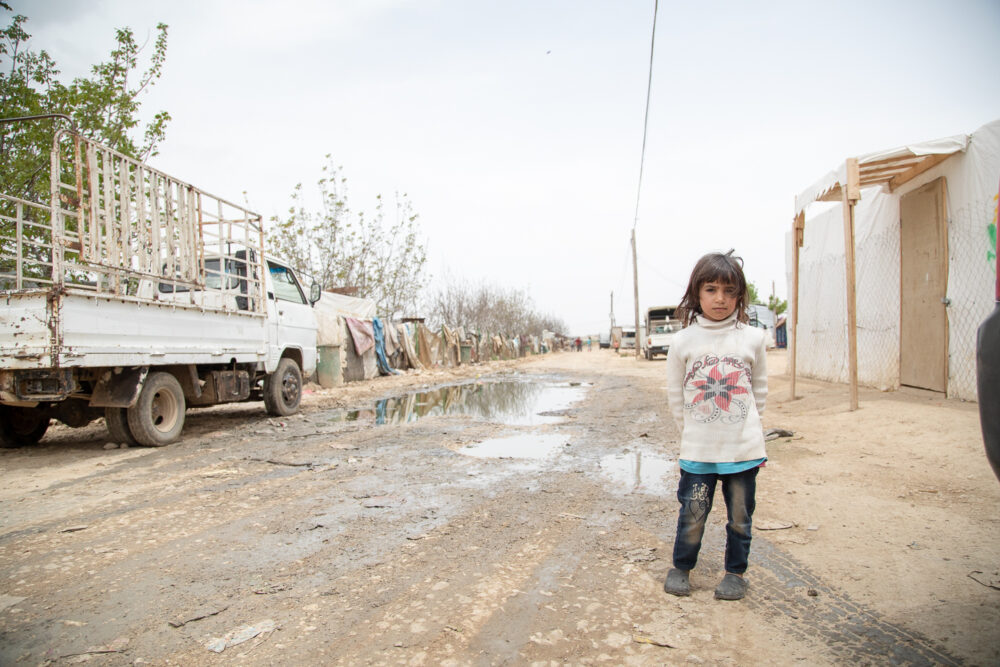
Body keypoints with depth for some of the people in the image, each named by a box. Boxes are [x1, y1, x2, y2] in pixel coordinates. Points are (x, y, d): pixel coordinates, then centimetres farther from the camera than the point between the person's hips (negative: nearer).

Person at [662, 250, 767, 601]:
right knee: (692, 516, 8)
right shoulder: (683, 341, -4)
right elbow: (676, 396, 5)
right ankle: (680, 568, 30)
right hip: (697, 451, -1)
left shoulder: (753, 339, -2)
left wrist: (743, 427, 9)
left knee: (740, 517, 13)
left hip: (744, 449, 1)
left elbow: (759, 390, 10)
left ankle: (735, 572, 33)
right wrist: (694, 433, 7)